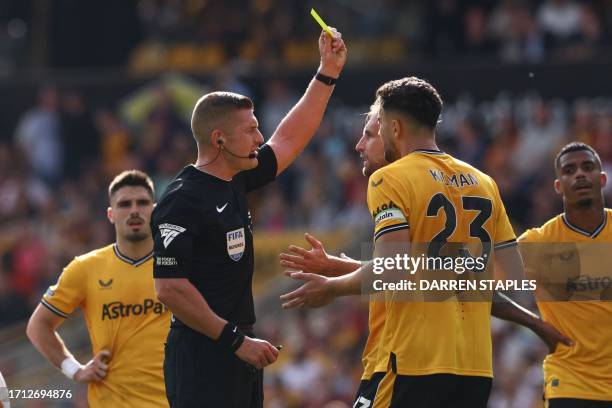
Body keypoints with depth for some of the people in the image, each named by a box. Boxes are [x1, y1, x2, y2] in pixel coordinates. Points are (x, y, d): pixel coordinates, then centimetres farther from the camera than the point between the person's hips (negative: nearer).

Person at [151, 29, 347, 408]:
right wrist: (236, 340, -18)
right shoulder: (182, 200, -15)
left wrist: (328, 72, 24)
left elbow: (289, 140, 26)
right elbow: (170, 287, -20)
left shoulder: (236, 181, 11)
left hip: (238, 348, 9)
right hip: (202, 354, -9)